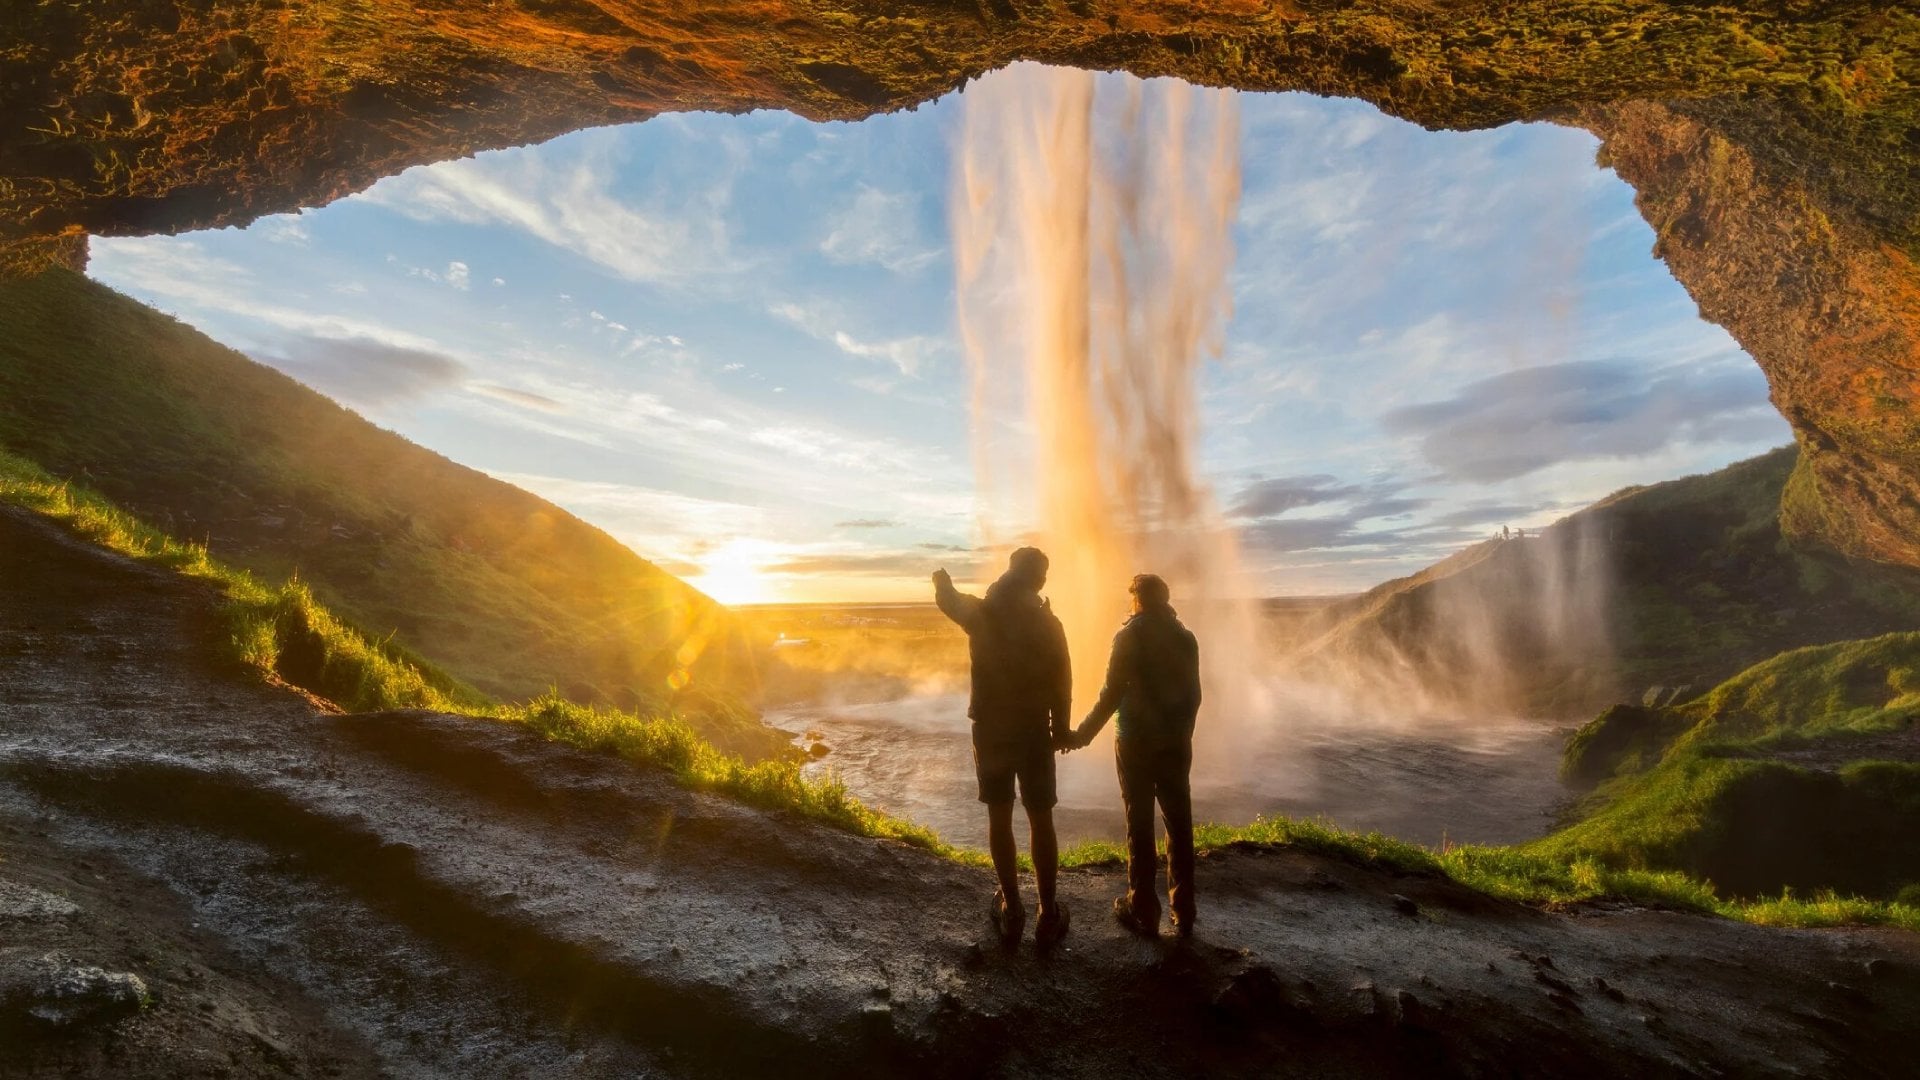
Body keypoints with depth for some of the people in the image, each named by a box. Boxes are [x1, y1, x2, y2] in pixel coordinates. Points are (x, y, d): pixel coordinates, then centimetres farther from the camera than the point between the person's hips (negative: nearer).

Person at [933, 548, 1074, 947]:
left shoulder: (980, 613, -7)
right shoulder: (1047, 623, -8)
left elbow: (948, 599, 12)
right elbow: (1061, 682, -3)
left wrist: (942, 579, 35)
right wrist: (1061, 728, 10)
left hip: (990, 729, 1)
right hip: (1034, 730, 0)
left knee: (999, 818, 11)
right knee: (1040, 820, 8)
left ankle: (1012, 911, 16)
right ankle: (1048, 914, 12)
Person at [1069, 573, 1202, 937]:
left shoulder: (1129, 637, -11)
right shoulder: (1186, 638, 4)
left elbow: (1112, 695, -14)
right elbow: (1194, 694, 9)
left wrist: (1083, 734, -6)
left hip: (1136, 743, -4)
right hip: (1177, 743, 4)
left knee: (1140, 828, 4)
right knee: (1180, 827, 10)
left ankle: (1143, 912, 9)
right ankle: (1183, 913, 15)